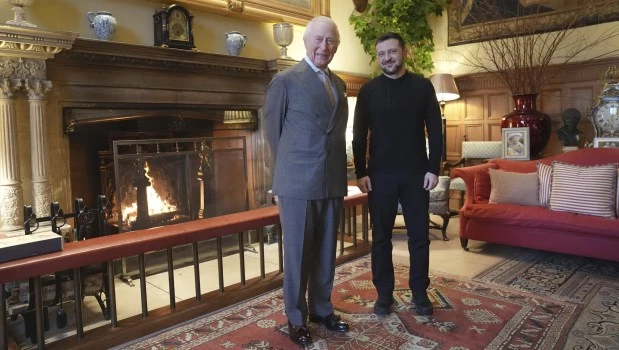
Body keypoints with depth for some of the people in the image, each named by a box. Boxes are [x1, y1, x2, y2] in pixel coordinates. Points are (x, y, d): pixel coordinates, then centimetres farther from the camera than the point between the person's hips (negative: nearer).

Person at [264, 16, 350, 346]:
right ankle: (296, 318, 23)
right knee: (297, 252, 6)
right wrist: (290, 169, 6)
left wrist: (338, 169, 11)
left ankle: (321, 309, 32)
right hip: (298, 182, -5)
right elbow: (273, 130, 0)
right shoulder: (285, 80, -5)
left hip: (333, 181, 6)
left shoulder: (338, 84, 13)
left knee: (326, 251, 15)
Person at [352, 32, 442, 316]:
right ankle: (384, 293, 20)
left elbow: (435, 130, 2)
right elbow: (359, 136, 2)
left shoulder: (422, 86, 4)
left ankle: (420, 293, 23)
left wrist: (433, 168, -5)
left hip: (416, 174, 0)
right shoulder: (368, 91, 3)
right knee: (381, 237, 7)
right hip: (380, 175, 0)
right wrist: (360, 172, -4)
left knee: (419, 236, 8)